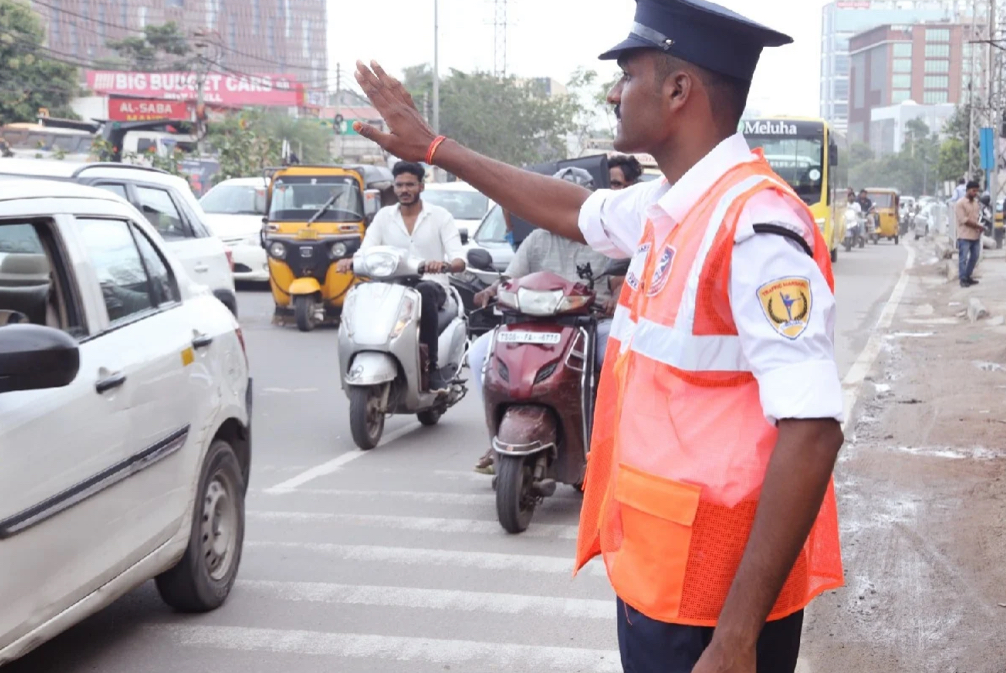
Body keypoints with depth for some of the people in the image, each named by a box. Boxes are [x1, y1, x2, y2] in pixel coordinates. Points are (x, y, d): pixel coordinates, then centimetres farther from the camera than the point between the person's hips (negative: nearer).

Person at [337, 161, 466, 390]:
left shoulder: (440, 216, 5)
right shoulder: (384, 216, 14)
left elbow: (460, 261, -6)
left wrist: (445, 265, -30)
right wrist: (350, 262, -21)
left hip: (432, 286, -2)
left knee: (424, 292, -39)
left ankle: (432, 365, -33)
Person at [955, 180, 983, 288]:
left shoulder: (976, 203, 11)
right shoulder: (960, 204, -12)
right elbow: (964, 220, -17)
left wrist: (979, 227, 0)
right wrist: (978, 226, -15)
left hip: (976, 235, 7)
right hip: (964, 236, -7)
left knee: (974, 257, 12)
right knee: (963, 258, -3)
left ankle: (968, 277, 24)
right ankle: (963, 279, 4)